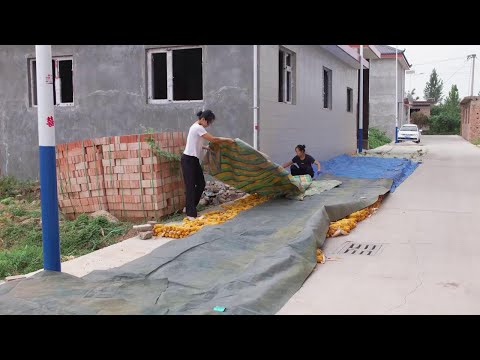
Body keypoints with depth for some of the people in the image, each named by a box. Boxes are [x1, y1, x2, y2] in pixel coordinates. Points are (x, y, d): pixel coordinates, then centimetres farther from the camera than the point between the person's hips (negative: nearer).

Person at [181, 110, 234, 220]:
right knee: (191, 186, -7)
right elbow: (213, 139, -19)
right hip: (188, 160, -10)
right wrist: (227, 140, -9)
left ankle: (189, 208, 19)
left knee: (201, 184, 9)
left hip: (194, 160, 10)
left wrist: (206, 148, 11)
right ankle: (190, 213, -2)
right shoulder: (198, 128, -16)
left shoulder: (196, 127, 14)